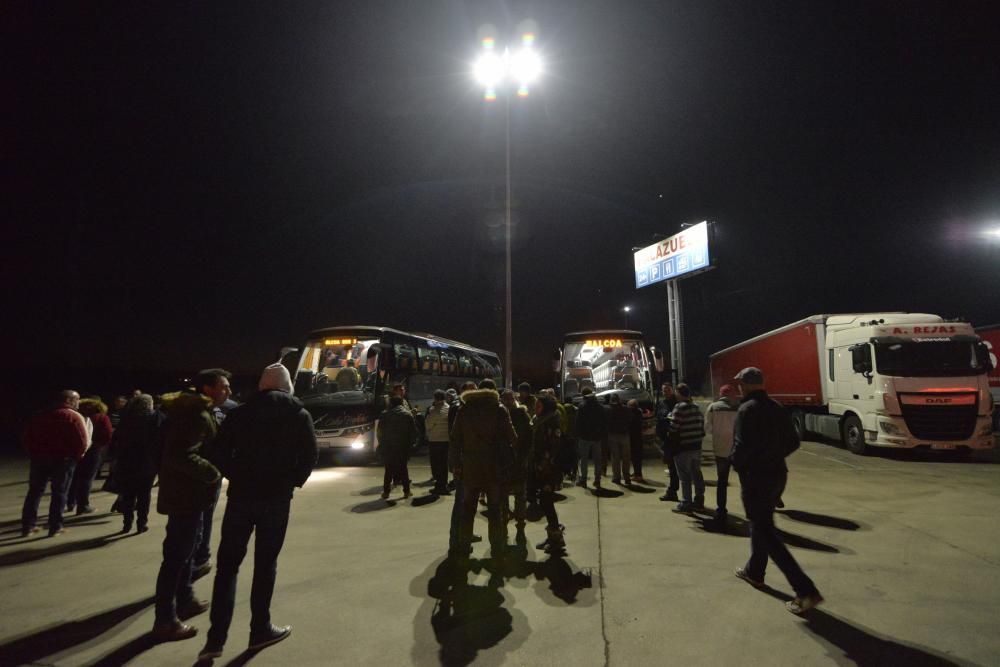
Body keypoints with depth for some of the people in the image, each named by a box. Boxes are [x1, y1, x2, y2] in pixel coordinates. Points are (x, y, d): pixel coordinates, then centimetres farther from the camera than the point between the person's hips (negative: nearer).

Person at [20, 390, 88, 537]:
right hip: (62, 459, -5)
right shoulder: (73, 416, -9)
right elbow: (82, 441, -17)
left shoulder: (40, 416, 11)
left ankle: (27, 526, 17)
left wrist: (34, 453, 16)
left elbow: (27, 437, 11)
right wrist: (76, 456, -1)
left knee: (34, 491, 15)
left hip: (39, 457, 5)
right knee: (59, 492, 4)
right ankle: (55, 527, 6)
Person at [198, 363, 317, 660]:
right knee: (265, 563, 10)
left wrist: (236, 477, 12)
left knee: (227, 563, 11)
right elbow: (309, 456, -7)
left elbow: (219, 452, -1)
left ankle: (216, 638, 10)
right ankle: (260, 630, 20)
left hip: (241, 494, 1)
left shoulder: (240, 412, 2)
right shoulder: (299, 414, -1)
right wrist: (293, 482, 7)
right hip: (277, 497, -1)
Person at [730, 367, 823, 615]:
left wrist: (736, 462, -4)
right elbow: (793, 442, 10)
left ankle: (806, 590, -5)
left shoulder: (747, 410, -19)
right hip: (777, 474, 9)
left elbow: (742, 447, -24)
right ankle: (754, 571, 38)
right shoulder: (777, 408, 6)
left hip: (755, 477, -9)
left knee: (766, 533, -1)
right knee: (761, 524, 23)